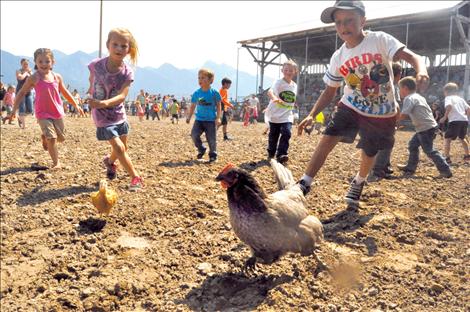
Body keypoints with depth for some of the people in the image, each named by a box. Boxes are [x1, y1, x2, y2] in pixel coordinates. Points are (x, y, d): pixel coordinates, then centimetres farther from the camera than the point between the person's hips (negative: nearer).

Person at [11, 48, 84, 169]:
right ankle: (56, 162, 2)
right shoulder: (34, 78, -9)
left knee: (61, 138, 13)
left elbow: (65, 92, 14)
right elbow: (22, 93, 0)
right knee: (52, 138, -14)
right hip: (43, 114, -4)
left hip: (57, 112, 4)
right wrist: (15, 109, -4)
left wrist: (76, 105, 17)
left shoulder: (57, 77, 0)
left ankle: (45, 137, 45)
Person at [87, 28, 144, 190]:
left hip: (119, 114, 3)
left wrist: (104, 103, -44)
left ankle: (110, 161, 50)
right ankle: (136, 177, 4)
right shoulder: (96, 65, -17)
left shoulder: (127, 73, -17)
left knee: (124, 147, 17)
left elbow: (122, 96, -31)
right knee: (119, 148, -11)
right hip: (102, 116, -3)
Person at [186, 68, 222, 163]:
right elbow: (193, 106, 12)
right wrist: (189, 117, 7)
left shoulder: (214, 93, -6)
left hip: (211, 120, -3)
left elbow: (218, 106, 0)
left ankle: (213, 155, 20)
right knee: (194, 134, -13)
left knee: (212, 139, -1)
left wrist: (218, 118, -6)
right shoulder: (196, 93, 3)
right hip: (199, 119, 3)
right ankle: (201, 149, 11)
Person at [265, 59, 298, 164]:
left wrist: (292, 112, 14)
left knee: (286, 133, -14)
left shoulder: (294, 85, 6)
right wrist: (274, 98, -55)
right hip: (275, 115, -3)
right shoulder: (278, 82, -12)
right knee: (273, 135, 9)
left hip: (287, 115, 3)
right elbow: (270, 91, -34)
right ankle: (271, 154, 26)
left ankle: (281, 155, -11)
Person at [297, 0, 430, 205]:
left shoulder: (379, 40, -16)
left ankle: (359, 182, 45)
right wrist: (312, 115, -8)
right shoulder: (338, 57, -4)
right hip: (351, 108, 2)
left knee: (368, 154, 12)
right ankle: (304, 184, -8)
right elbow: (330, 91, 4)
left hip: (382, 114, -2)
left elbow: (410, 56, -28)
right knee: (327, 139, -17)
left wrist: (421, 71, -51)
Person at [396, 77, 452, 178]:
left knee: (429, 150, -5)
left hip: (426, 128, -10)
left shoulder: (409, 98, -13)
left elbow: (403, 115, -23)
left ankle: (445, 170, -1)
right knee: (413, 145, 18)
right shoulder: (418, 97, 16)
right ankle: (410, 167, 27)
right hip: (429, 127, 10)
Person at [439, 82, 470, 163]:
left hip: (455, 121, -7)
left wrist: (444, 117, -12)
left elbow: (449, 106, -17)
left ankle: (447, 158, -14)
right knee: (462, 138, 29)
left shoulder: (448, 98, 5)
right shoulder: (460, 99, 23)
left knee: (447, 139, -3)